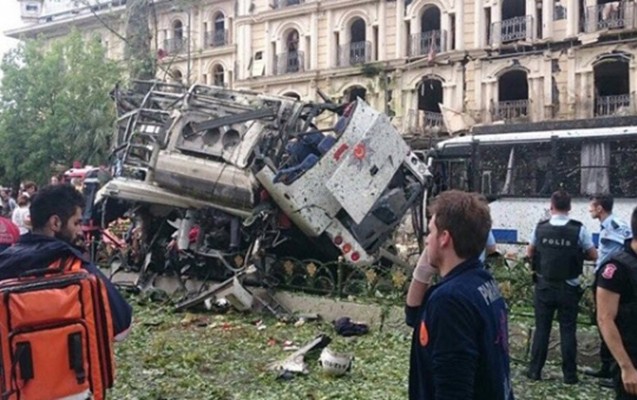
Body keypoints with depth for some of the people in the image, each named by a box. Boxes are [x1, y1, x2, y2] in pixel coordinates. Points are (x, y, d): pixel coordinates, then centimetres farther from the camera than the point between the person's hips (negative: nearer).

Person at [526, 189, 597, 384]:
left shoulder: (540, 228, -4)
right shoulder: (579, 229, -10)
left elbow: (530, 254, 9)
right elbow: (594, 256, 0)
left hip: (544, 286, 1)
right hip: (569, 288, -1)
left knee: (541, 328, 9)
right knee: (568, 330, 6)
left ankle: (535, 370, 13)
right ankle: (570, 374, 11)